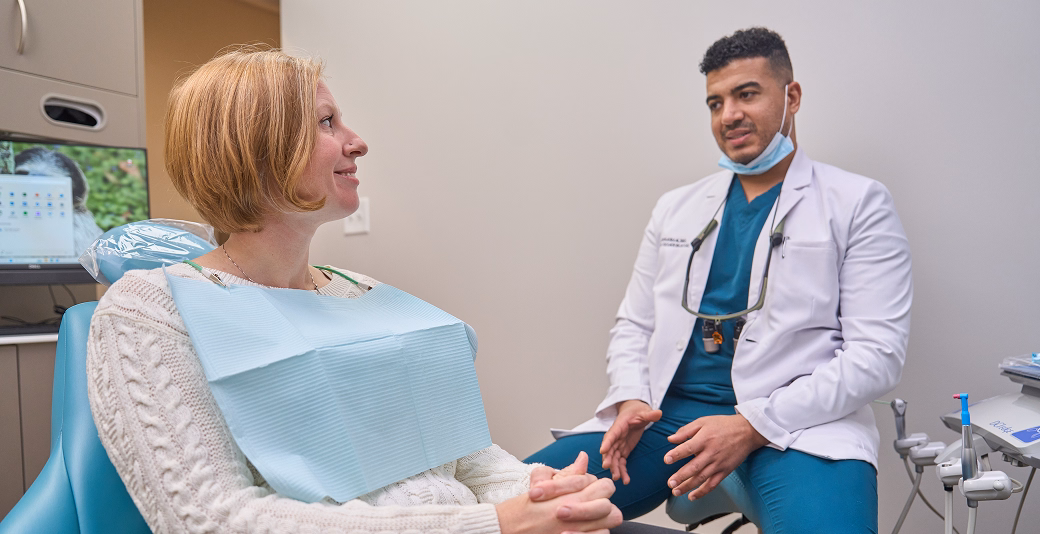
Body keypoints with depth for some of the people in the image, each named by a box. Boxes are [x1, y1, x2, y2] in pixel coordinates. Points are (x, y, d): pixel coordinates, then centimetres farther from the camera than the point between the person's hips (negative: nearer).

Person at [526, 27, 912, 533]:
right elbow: (633, 326, 17)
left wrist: (752, 426, -15)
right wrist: (630, 401, -4)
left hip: (798, 421, -3)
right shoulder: (675, 207, 17)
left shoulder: (859, 203, 4)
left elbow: (876, 353, -5)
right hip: (665, 413, 4)